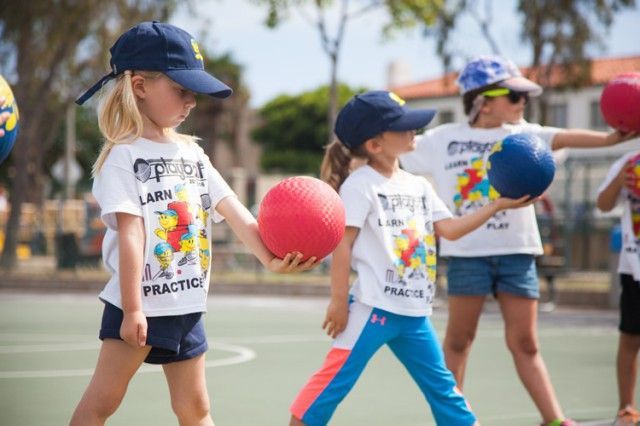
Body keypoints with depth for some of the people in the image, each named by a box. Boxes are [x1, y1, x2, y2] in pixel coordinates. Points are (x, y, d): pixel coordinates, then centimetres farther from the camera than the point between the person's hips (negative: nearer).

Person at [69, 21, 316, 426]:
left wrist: (269, 256, -17)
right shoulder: (124, 156, -10)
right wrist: (133, 308, -23)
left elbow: (235, 211, 0)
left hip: (187, 304, 7)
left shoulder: (192, 153, 10)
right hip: (140, 304, -7)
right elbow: (130, 234, -18)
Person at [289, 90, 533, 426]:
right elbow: (342, 244, -12)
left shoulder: (418, 186, 13)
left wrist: (498, 205, 7)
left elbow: (450, 229, 13)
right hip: (373, 308, -7)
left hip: (415, 313, 7)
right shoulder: (360, 185, -10)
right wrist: (339, 302, -15)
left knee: (442, 386, 12)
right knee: (334, 381, -7)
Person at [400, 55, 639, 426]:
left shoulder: (520, 134, 4)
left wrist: (609, 138, -25)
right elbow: (394, 160, 7)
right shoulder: (441, 140, 1)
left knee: (525, 342, 4)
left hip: (517, 250, 2)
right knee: (459, 338, 8)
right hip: (468, 252, -2)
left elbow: (562, 138, -10)